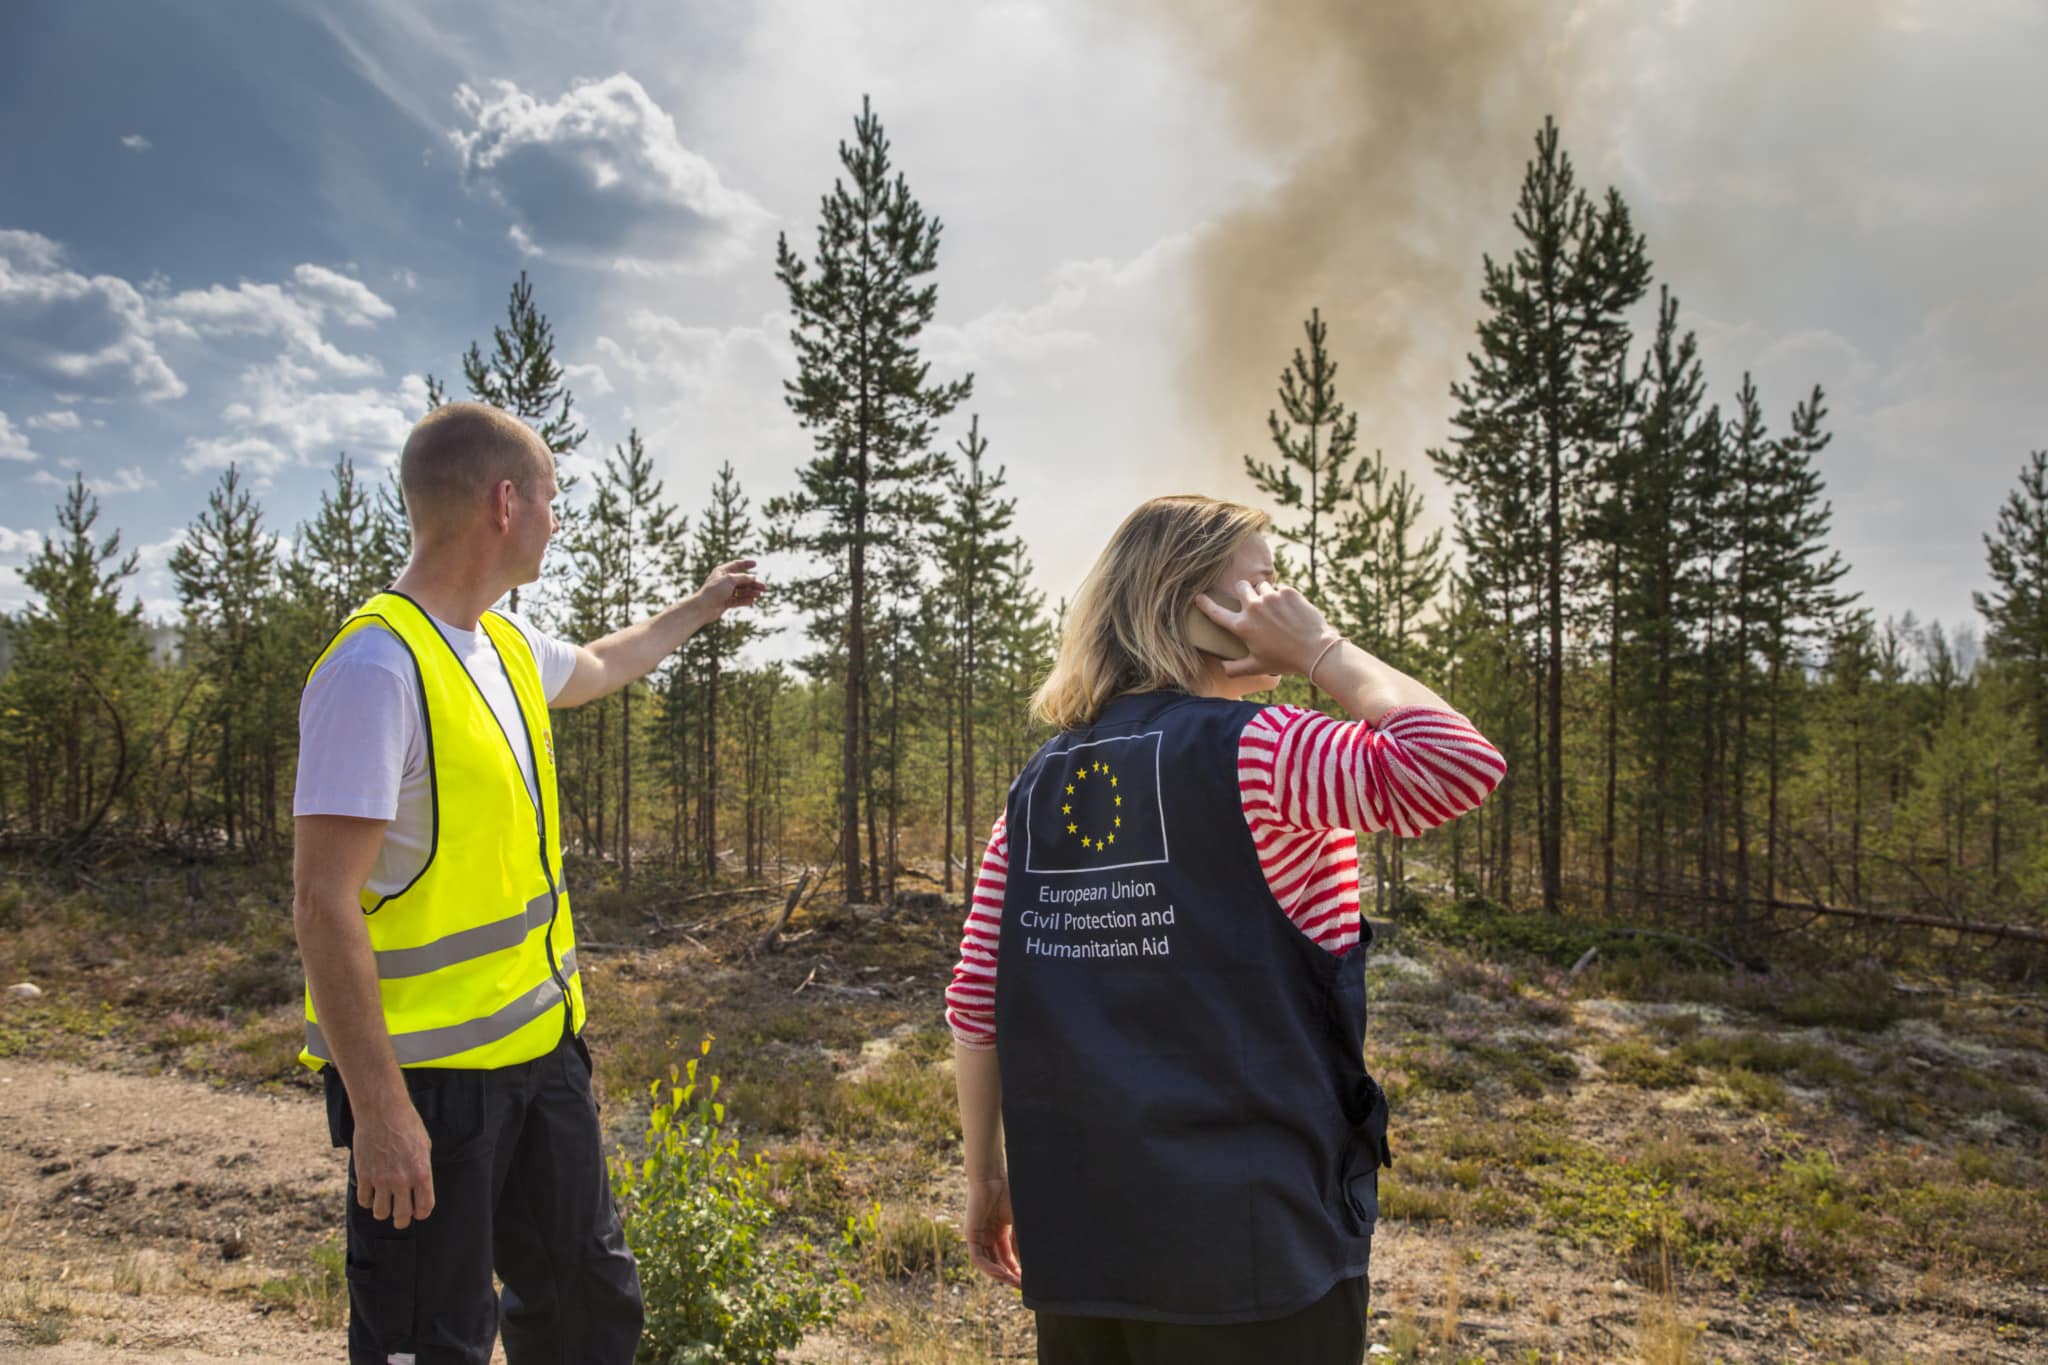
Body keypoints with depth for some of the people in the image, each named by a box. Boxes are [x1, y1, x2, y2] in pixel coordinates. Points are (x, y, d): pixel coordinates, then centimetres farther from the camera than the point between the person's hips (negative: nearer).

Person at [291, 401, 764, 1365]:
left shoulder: (504, 645, 6)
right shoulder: (378, 667, -22)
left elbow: (597, 669, 31)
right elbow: (323, 902, -23)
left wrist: (700, 608, 43)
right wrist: (378, 1108, -23)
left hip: (538, 1044, 9)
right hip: (429, 1070, -9)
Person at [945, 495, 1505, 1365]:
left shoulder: (1039, 786, 5)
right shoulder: (1248, 750, -14)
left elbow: (976, 1004, 5)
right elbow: (1459, 765, -24)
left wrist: (987, 1177, 15)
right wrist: (1323, 649, -11)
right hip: (1250, 1247, -6)